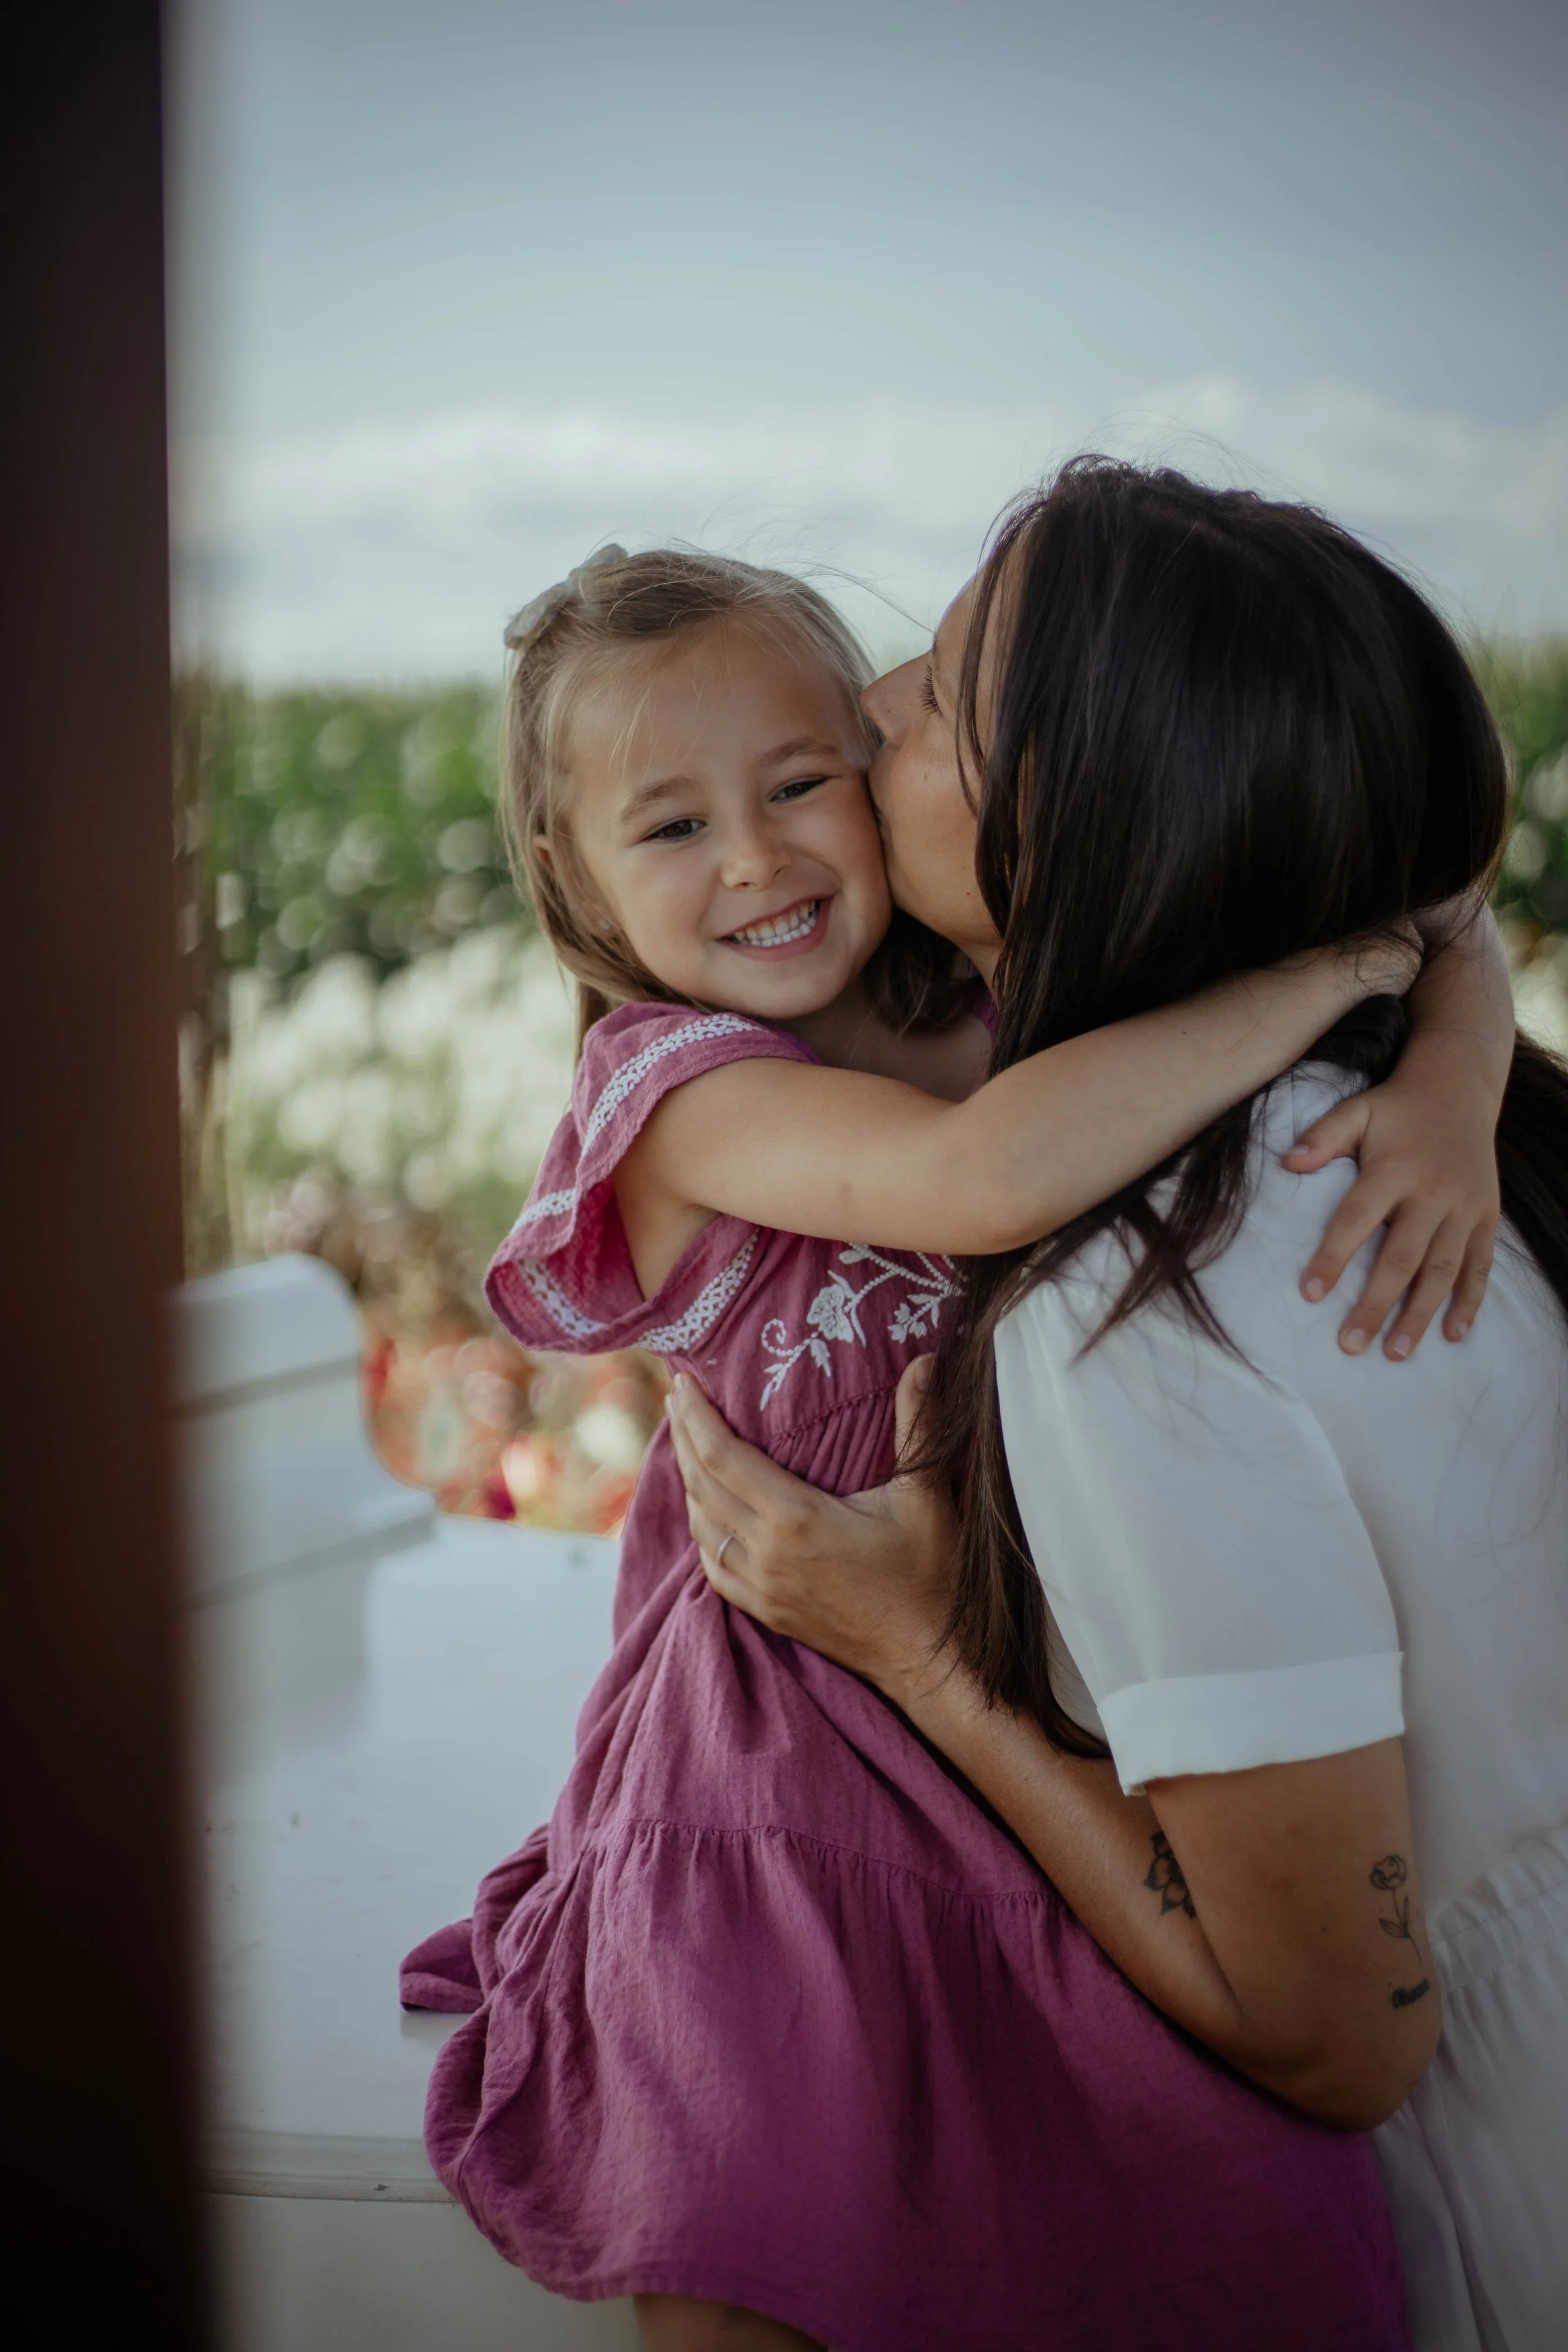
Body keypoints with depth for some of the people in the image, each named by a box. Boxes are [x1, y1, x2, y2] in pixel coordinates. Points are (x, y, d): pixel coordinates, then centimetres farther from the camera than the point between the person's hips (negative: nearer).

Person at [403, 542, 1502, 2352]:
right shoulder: (683, 1083, -20)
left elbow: (1432, 938, -3)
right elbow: (984, 1180, -40)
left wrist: (1441, 1100, -25)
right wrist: (1319, 975, -31)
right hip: (806, 1757, -4)